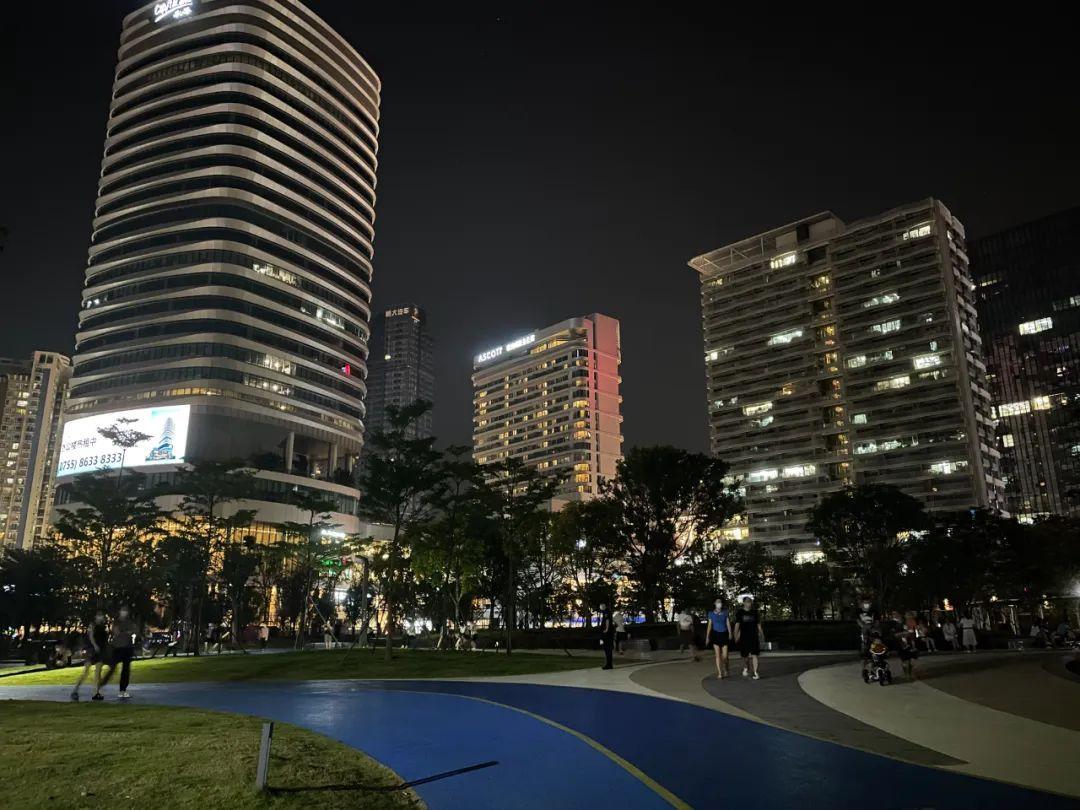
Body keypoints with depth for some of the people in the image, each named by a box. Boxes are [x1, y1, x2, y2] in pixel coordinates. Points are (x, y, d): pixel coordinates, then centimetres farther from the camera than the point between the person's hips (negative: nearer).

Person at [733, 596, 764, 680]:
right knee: (745, 655, 9)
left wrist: (761, 634, 12)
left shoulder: (754, 612, 6)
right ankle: (745, 668, 35)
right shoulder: (740, 612, -1)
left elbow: (758, 624, 12)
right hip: (744, 636, -1)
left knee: (754, 655, -8)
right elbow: (737, 624, -5)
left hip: (753, 636, 1)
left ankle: (755, 672, -4)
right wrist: (736, 635, -12)